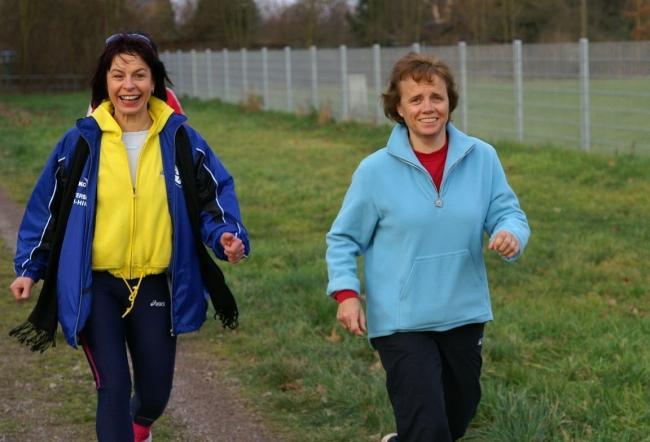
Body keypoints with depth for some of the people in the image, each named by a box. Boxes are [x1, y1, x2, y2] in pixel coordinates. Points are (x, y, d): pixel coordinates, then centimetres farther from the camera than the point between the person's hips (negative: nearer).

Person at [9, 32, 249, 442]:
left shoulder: (180, 139, -5)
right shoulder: (82, 141, -6)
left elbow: (215, 195, 0)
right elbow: (47, 206, 3)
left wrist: (227, 236, -19)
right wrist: (29, 267, 4)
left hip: (155, 285, 2)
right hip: (95, 286, -2)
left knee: (156, 392, 13)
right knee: (114, 387, -12)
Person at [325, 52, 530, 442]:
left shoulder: (481, 158, -4)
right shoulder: (375, 171, -9)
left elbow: (508, 212, 1)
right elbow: (344, 238, 0)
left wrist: (510, 234, -23)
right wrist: (346, 293, -13)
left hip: (464, 316, 4)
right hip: (400, 322, -4)